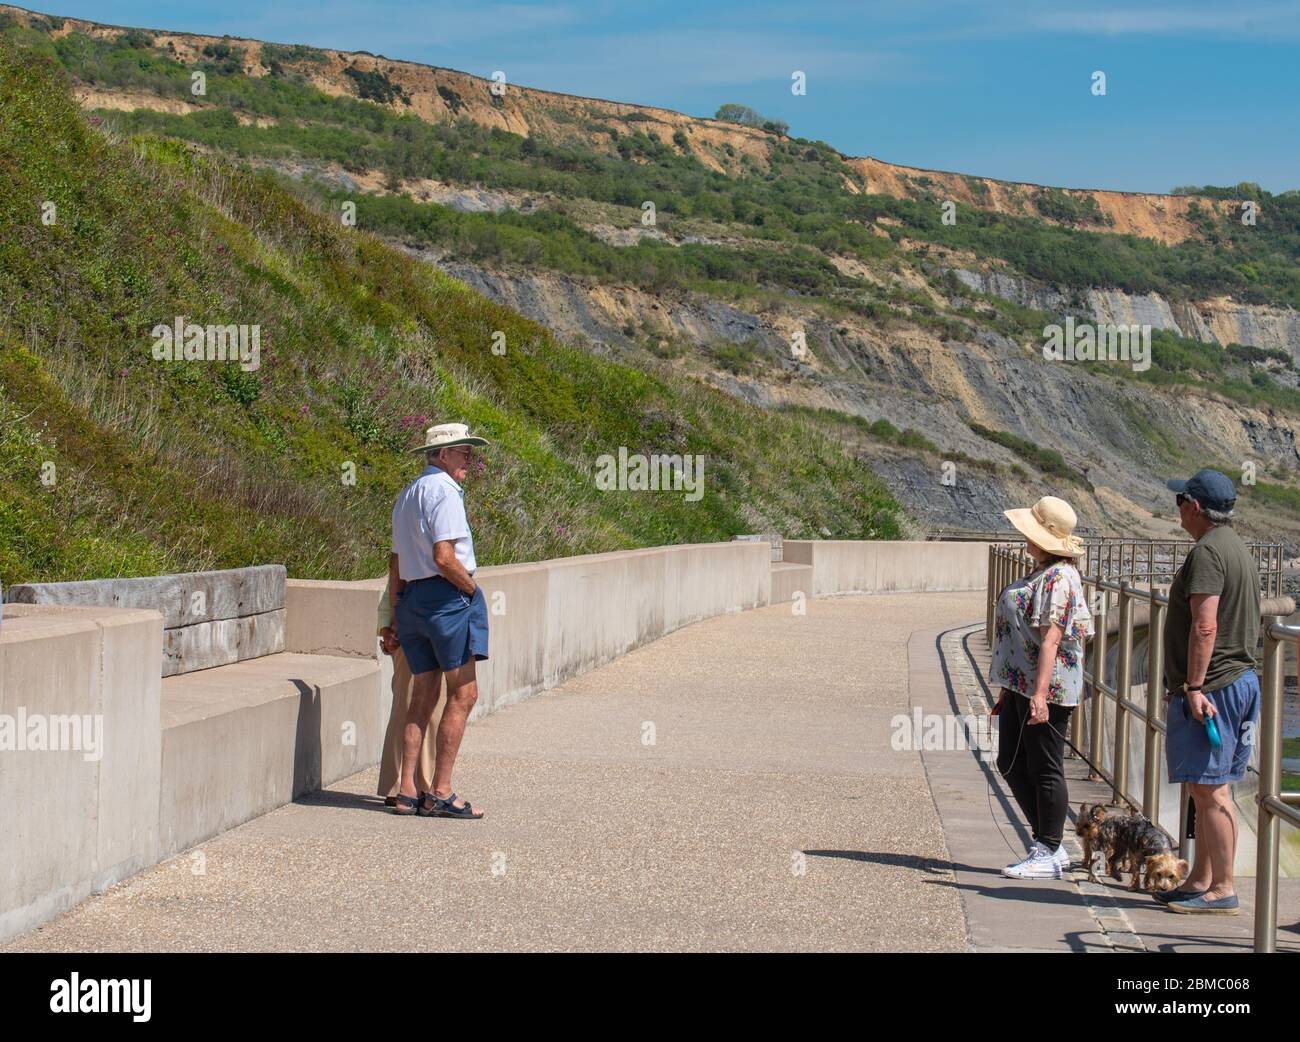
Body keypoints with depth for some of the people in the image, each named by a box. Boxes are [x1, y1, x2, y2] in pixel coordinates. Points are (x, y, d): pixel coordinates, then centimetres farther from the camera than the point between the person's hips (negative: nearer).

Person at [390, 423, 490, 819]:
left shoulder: (406, 495, 19)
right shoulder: (443, 490, -12)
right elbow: (444, 558, -21)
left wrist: (399, 614, 22)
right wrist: (472, 589, -6)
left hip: (412, 596, 9)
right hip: (446, 596, -9)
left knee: (423, 696, 11)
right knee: (463, 694, -5)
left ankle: (407, 791, 9)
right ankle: (440, 793, -6)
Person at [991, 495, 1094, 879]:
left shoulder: (1059, 578, -16)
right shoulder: (1041, 572, 16)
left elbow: (1050, 639, -23)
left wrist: (1039, 694, -28)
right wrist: (1009, 687, 24)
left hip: (1046, 688, -11)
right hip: (1020, 685, 11)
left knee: (1045, 769, -2)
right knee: (1011, 763, 14)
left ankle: (1047, 854, 6)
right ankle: (1048, 844, 22)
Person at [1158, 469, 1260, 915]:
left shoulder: (1208, 551, -15)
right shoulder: (1239, 550, 18)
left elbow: (1205, 626, -23)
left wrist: (1194, 686, -23)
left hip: (1210, 687, -11)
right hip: (1241, 680, 11)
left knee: (1210, 790, -7)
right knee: (1209, 789, 14)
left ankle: (1222, 889, -5)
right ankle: (1199, 881, 21)